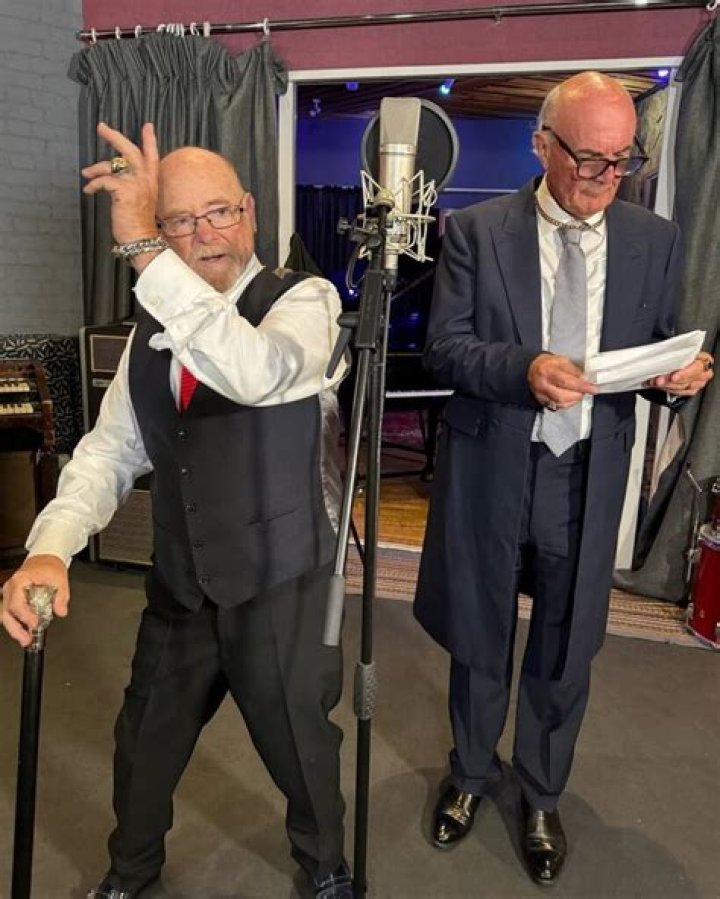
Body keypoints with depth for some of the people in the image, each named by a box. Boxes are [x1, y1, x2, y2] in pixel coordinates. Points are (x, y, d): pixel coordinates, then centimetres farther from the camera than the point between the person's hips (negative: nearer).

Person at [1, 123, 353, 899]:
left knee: (297, 742, 16)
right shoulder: (153, 326, 4)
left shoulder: (305, 302, -13)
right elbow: (111, 448, -1)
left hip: (283, 586, -4)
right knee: (144, 743, 22)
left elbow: (257, 373, -35)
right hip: (179, 584, 5)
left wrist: (144, 251, -37)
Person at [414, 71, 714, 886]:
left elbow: (655, 353, 7)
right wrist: (524, 368, -27)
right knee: (478, 642, 17)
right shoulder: (476, 230, -5)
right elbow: (443, 348, -10)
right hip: (490, 472, -1)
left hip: (588, 479, 2)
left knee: (564, 654, 16)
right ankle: (469, 774, 45)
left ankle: (540, 796, 43)